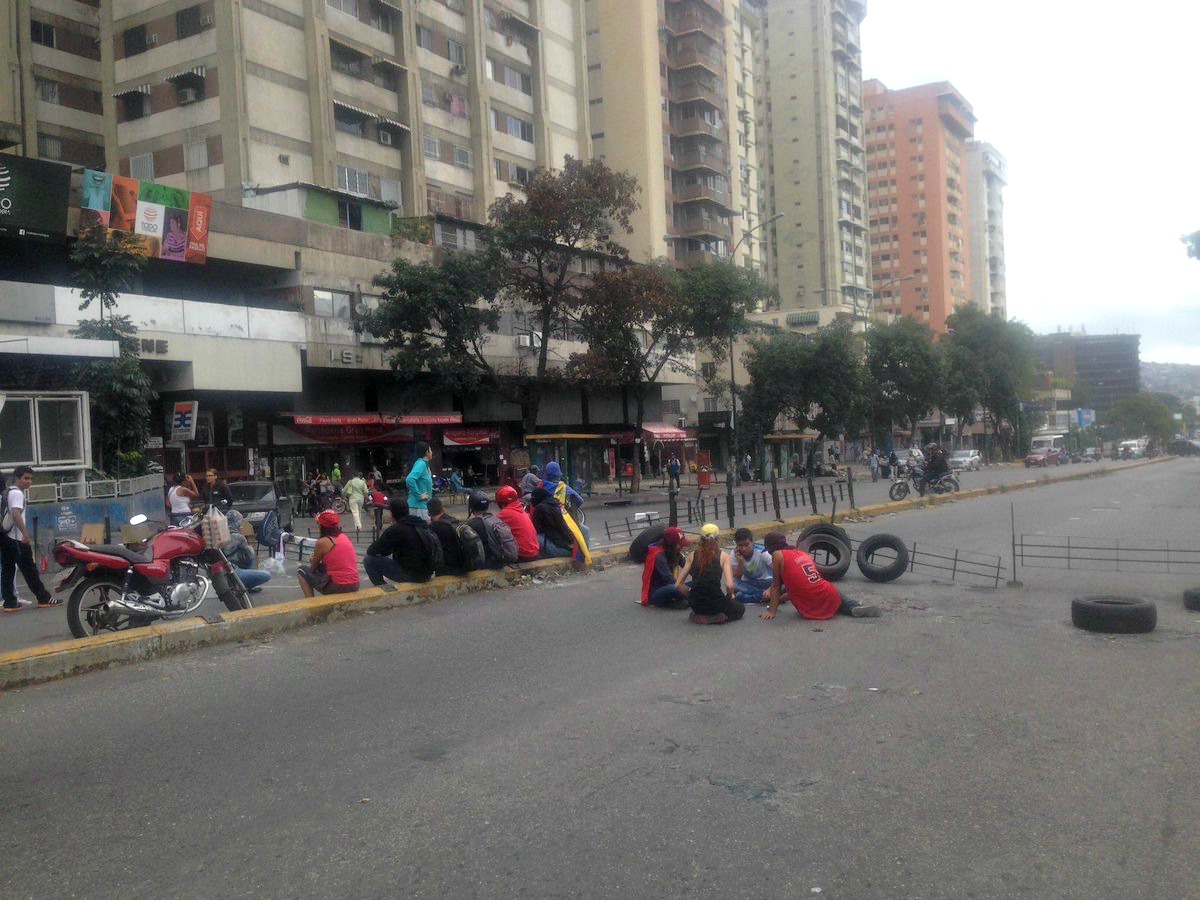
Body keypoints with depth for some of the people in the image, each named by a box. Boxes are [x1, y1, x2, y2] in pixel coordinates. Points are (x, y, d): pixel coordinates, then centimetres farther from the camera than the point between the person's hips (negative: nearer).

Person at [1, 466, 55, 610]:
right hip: (16, 538, -9)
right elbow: (16, 514, -27)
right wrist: (26, 534, -32)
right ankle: (44, 598, 3)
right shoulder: (17, 493, -12)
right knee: (29, 569, -3)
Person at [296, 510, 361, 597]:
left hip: (336, 587, -6)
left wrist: (312, 560, 27)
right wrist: (316, 559, 25)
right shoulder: (344, 537, 10)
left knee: (301, 571, 13)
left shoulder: (322, 542, -8)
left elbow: (313, 568, 7)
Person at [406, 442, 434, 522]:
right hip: (418, 506, -9)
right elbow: (410, 479, -29)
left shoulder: (424, 464, 14)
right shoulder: (421, 463, -13)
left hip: (422, 505, 9)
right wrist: (419, 495, -22)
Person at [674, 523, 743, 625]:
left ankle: (698, 615, 7)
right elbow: (729, 585, -16)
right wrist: (729, 597, 4)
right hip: (716, 603, -4)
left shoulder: (693, 555, 3)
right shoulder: (723, 556, -5)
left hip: (695, 604, 4)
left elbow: (678, 585, 0)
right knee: (740, 609, 28)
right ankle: (716, 617, -2)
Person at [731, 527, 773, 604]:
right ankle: (764, 595, -27)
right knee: (733, 584, -32)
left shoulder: (762, 552, -20)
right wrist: (740, 561, -28)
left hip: (765, 582, -3)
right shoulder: (735, 554, -13)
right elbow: (737, 578, -13)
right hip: (748, 584, 3)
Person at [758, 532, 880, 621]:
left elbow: (776, 585, 0)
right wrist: (779, 599, 34)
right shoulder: (803, 553, 18)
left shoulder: (778, 555, -1)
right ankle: (854, 608, 8)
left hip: (813, 611, -5)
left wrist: (772, 611, 5)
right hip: (831, 597, 5)